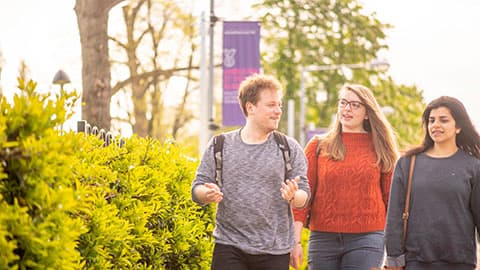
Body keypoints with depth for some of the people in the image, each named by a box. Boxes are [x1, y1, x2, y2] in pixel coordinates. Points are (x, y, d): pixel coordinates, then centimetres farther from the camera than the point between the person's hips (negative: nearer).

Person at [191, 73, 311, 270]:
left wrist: (293, 197, -22)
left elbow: (304, 197, 2)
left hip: (274, 251, 1)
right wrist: (208, 194, -18)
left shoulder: (289, 148, 4)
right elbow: (197, 189, 6)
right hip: (229, 247, 0)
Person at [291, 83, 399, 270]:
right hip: (323, 238, 2)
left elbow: (391, 198, 7)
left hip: (366, 240, -1)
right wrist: (295, 240, -4)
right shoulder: (318, 146, 8)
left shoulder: (379, 149, 7)